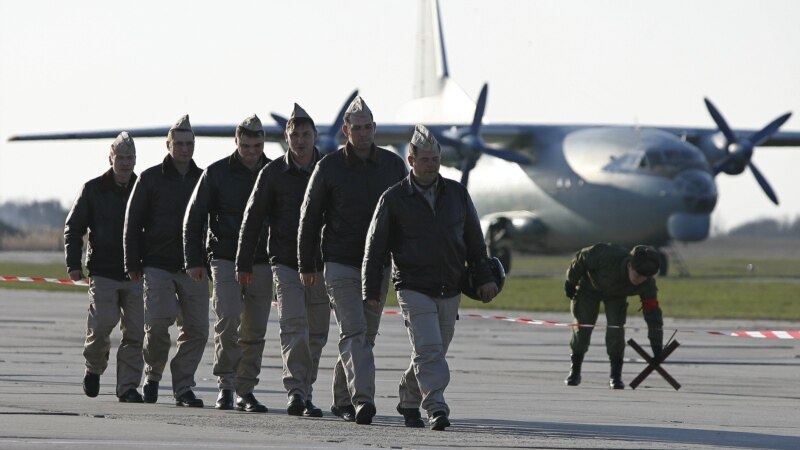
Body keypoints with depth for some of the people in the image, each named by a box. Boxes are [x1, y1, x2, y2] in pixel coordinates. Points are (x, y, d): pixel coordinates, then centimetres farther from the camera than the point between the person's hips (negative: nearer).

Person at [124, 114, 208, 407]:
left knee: (196, 328, -3)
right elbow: (132, 223, 4)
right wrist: (133, 264, -2)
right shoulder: (151, 179, 4)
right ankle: (153, 375, 9)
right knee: (158, 322, -14)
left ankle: (183, 386, 6)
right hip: (158, 265, -3)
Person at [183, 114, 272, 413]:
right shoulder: (217, 173, 0)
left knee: (254, 331, 4)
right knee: (228, 321, -16)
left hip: (262, 264, 3)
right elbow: (193, 218, 5)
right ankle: (226, 386, -11)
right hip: (226, 261, -3)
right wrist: (194, 260, 0)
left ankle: (246, 391, 11)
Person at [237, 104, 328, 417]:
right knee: (293, 325, -16)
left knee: (316, 332, 5)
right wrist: (243, 262, 3)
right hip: (286, 262, -2)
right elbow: (252, 217, 6)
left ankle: (304, 393, 13)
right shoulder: (273, 173, 2)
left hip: (321, 263, 3)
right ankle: (296, 391, -20)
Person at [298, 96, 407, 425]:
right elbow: (309, 217, 3)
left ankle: (342, 399, 21)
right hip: (341, 264, -4)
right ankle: (361, 400, -26)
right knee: (354, 333, -15)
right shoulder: (329, 168, -2)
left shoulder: (393, 165, 6)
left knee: (366, 335, 8)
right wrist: (306, 265, 2)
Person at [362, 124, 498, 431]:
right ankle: (437, 409, -23)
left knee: (433, 353, 11)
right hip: (414, 288, -4)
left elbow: (474, 240, 16)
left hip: (450, 290, 4)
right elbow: (375, 247, 1)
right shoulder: (394, 199, -2)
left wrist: (484, 278, 11)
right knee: (428, 351, -17)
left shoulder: (456, 194, 8)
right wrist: (371, 290, -2)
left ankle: (409, 402, 29)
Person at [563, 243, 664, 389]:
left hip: (616, 296, 1)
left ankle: (616, 376, -6)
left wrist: (657, 346, -30)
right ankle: (575, 371, 16)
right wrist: (570, 282, -11)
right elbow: (581, 258, -24)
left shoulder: (647, 284, -32)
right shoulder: (607, 256, -42)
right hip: (589, 288, -1)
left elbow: (652, 313, -28)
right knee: (582, 328, -3)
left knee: (616, 330, -16)